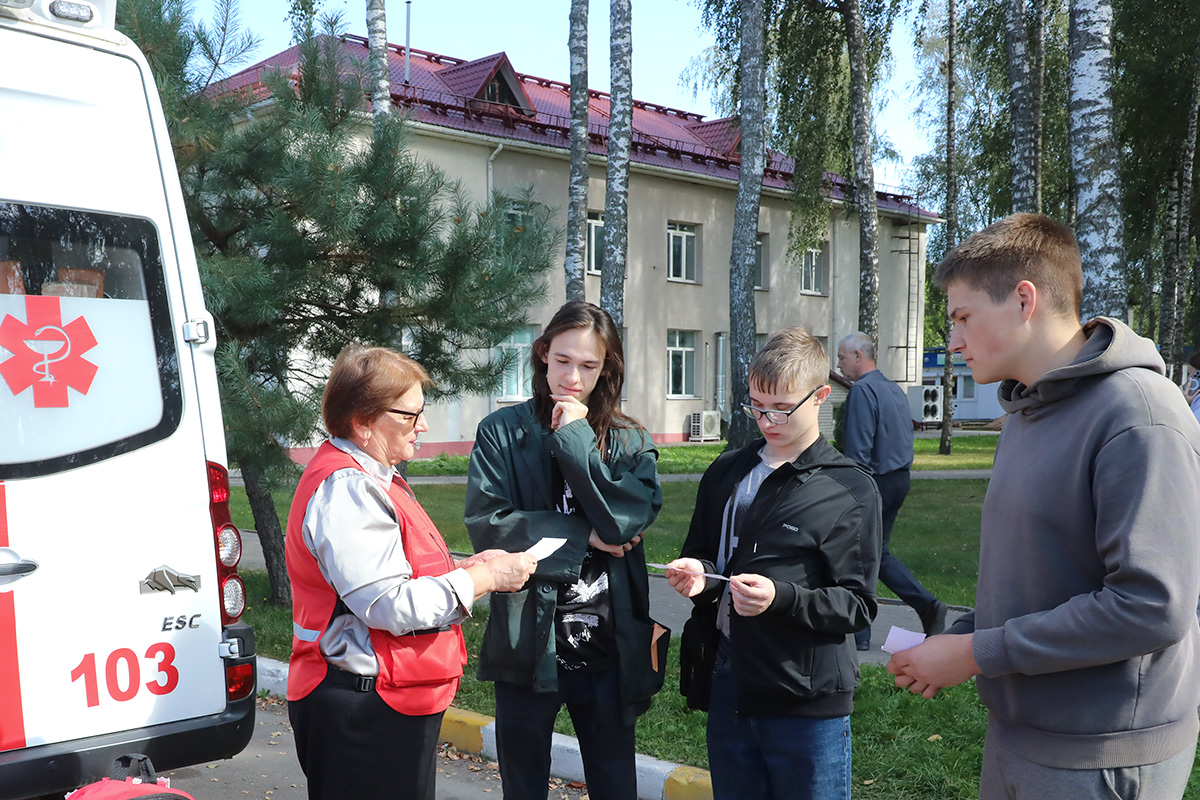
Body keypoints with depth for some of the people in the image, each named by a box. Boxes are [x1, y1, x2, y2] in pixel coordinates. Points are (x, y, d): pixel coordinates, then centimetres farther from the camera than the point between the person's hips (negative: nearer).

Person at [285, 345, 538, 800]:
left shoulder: (368, 478, 15)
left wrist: (465, 567, 8)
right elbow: (389, 605, -24)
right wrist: (485, 578, -15)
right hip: (359, 708, -10)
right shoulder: (345, 489, -19)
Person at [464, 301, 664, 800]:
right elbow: (485, 524, -13)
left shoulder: (631, 441, 3)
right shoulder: (502, 432, -2)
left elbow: (626, 520, -14)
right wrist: (584, 536, -12)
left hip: (609, 646, 2)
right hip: (529, 642, -1)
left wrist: (574, 437, -13)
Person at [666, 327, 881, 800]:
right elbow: (701, 555, 21)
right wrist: (698, 575, -3)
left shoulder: (850, 490, -6)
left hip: (806, 696, -5)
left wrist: (780, 598, -24)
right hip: (726, 683, 5)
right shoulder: (726, 473, 10)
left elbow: (856, 606, -9)